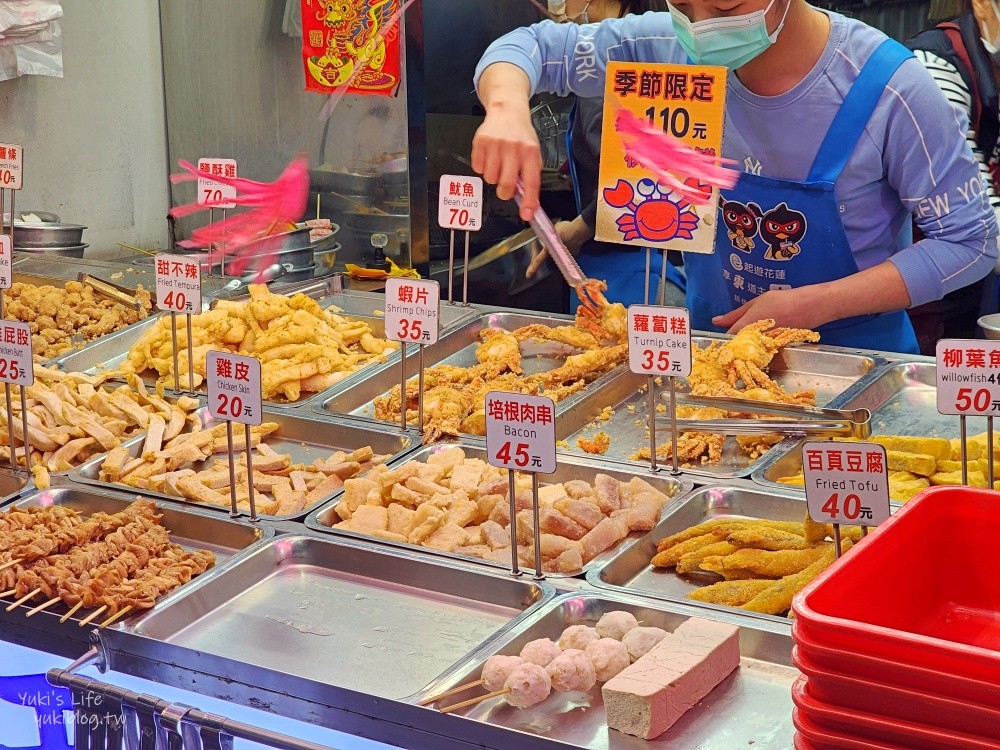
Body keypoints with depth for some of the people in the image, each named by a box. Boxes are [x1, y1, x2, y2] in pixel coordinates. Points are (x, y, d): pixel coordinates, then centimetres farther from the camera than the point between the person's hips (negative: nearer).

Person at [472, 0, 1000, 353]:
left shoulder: (887, 87, -18)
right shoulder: (673, 50, -8)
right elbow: (532, 46, 0)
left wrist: (813, 305, -21)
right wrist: (508, 109, -26)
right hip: (710, 345, 5)